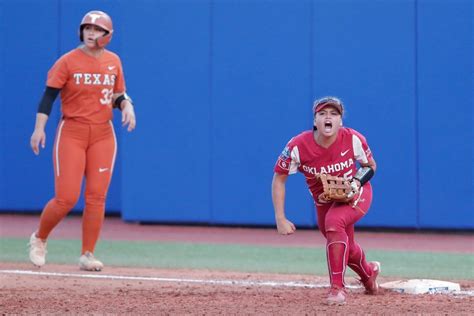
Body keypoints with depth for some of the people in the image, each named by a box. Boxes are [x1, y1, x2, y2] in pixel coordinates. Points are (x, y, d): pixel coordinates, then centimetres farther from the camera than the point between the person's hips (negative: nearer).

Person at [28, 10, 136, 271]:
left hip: (103, 135, 4)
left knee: (96, 197, -3)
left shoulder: (113, 61, 7)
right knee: (66, 198, -9)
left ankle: (87, 255, 7)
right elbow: (49, 95, -8)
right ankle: (39, 239, 18)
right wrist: (39, 127, -19)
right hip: (71, 133, -4)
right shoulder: (68, 61, -6)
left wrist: (126, 105, -6)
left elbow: (118, 95, 17)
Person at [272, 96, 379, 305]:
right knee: (345, 248, 18)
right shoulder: (297, 147, -25)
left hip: (356, 194, -3)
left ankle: (338, 288, -26)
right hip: (324, 201, 3)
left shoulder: (353, 139, -24)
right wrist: (280, 219, -19)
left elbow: (370, 166, -5)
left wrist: (356, 182, -26)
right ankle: (369, 273, 56)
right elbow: (279, 179, -14)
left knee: (334, 222, -33)